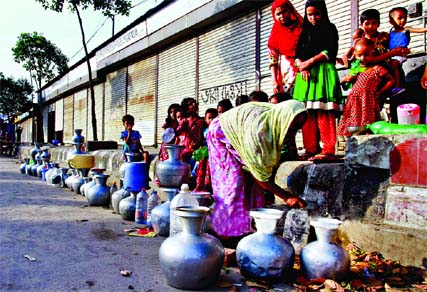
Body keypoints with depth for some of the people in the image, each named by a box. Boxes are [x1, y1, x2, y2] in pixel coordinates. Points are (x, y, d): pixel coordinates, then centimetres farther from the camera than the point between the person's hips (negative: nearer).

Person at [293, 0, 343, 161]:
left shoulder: (330, 28, 10)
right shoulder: (305, 32, 24)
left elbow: (330, 52, -3)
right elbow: (297, 54, 14)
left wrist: (309, 62, -6)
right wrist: (302, 67, -6)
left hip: (323, 72, -5)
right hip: (305, 75, 5)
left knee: (324, 113, -14)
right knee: (308, 114, -2)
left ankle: (328, 150, -16)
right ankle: (311, 150, -1)